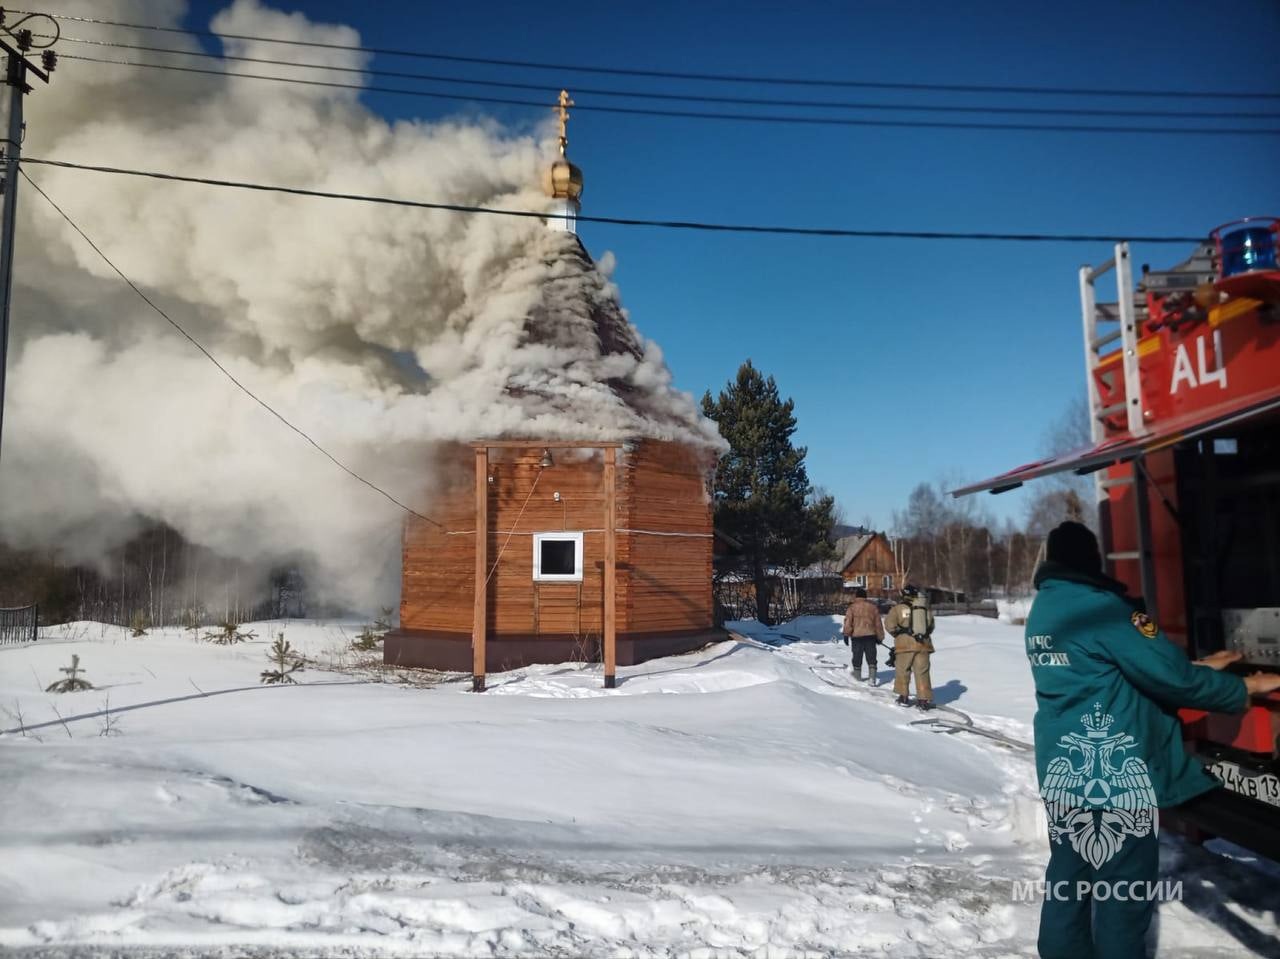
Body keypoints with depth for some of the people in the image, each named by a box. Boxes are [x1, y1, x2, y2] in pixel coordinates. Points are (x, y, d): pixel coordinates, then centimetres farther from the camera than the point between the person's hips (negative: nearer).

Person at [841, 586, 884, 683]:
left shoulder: (852, 607, -3)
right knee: (871, 658, 4)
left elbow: (848, 622, -9)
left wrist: (846, 635, -6)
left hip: (856, 636, -2)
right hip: (870, 635, 2)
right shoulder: (872, 606, 8)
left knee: (857, 657, 12)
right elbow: (878, 623, 13)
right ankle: (872, 678, -6)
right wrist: (880, 637, 21)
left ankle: (857, 677, 24)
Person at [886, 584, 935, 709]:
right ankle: (924, 699, 3)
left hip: (905, 644, -3)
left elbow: (889, 622, -11)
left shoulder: (899, 608, -4)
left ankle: (903, 697, 15)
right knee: (922, 673, 6)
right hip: (923, 645, 3)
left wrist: (897, 633, 5)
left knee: (902, 671, 11)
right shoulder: (926, 608, 9)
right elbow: (931, 626, 17)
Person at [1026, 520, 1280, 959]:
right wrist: (1244, 688, -1)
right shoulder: (1100, 607, -17)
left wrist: (1196, 667, 16)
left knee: (1068, 877, 17)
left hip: (1061, 771, 8)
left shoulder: (1042, 611, 10)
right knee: (1123, 892, 5)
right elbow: (1167, 674, -16)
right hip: (1113, 775, -8)